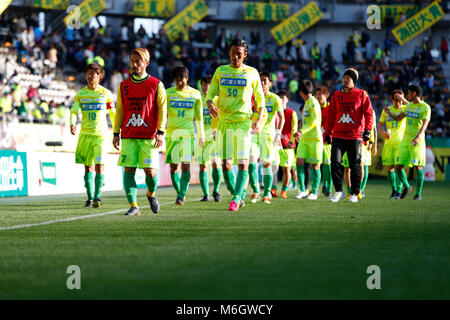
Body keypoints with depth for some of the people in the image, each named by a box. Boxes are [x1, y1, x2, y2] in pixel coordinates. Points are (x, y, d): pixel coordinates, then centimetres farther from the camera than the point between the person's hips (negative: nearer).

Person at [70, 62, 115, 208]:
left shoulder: (106, 93, 3)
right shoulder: (80, 94, 6)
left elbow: (112, 113, 11)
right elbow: (74, 110, -3)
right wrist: (72, 123, -23)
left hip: (100, 134, -2)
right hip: (85, 134, 2)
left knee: (99, 166, -12)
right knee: (88, 167, 4)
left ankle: (97, 197, -11)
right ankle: (90, 197, 10)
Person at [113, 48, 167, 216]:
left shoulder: (156, 85, 2)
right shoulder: (124, 86, 11)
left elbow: (162, 109, 1)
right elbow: (119, 111, 15)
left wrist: (160, 132, -8)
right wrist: (116, 133, 9)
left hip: (149, 136, -3)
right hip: (128, 136, 3)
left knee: (150, 171, -6)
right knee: (128, 170, -6)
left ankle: (151, 194, 25)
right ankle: (133, 206, -4)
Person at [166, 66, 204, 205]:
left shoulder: (195, 94, 7)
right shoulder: (168, 93, 6)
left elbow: (199, 116, 14)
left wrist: (201, 135, 14)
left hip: (187, 133, -1)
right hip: (171, 132, 1)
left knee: (186, 165, -12)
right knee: (173, 166, 2)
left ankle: (181, 196, -11)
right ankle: (179, 192, 20)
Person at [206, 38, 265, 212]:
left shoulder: (251, 73, 4)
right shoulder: (221, 71, 9)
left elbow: (260, 98, 10)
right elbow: (210, 93, 10)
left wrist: (259, 119, -4)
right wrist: (210, 104, -14)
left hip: (243, 122, -2)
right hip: (224, 122, 2)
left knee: (243, 163, -12)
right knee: (226, 164, 0)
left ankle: (236, 198, -9)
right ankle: (238, 195, 17)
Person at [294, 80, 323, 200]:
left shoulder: (313, 102, -10)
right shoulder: (307, 103, 17)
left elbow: (314, 121, -20)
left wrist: (301, 131, -26)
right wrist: (300, 133, 32)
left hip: (314, 138, -8)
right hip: (304, 139, 8)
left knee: (315, 165, -1)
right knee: (300, 162, -5)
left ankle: (314, 192, 5)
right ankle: (302, 190, -4)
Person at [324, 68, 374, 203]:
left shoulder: (361, 95, 1)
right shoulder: (336, 95, 11)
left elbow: (369, 113, -1)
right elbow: (331, 115, 17)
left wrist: (367, 130, -11)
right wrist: (328, 132, 13)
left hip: (355, 136, -2)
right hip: (338, 135, 2)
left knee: (355, 165, 2)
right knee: (335, 162, -10)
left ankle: (354, 194, 13)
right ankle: (338, 191, 1)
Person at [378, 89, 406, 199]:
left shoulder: (405, 109, 4)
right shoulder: (386, 109, 10)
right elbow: (380, 124, 9)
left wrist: (403, 99, -22)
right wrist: (383, 132, -11)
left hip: (401, 142, -3)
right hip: (388, 142, 3)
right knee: (389, 168, 3)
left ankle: (398, 191, -9)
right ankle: (394, 189, 17)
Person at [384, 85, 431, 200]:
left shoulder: (426, 107, -8)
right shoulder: (409, 105, 14)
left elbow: (425, 124, -20)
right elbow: (398, 118, 23)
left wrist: (417, 137, -35)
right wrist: (389, 113, 2)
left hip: (418, 142, -6)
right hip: (405, 141, 6)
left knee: (418, 166, -10)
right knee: (398, 167, 1)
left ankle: (418, 193, 1)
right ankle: (407, 187, 22)